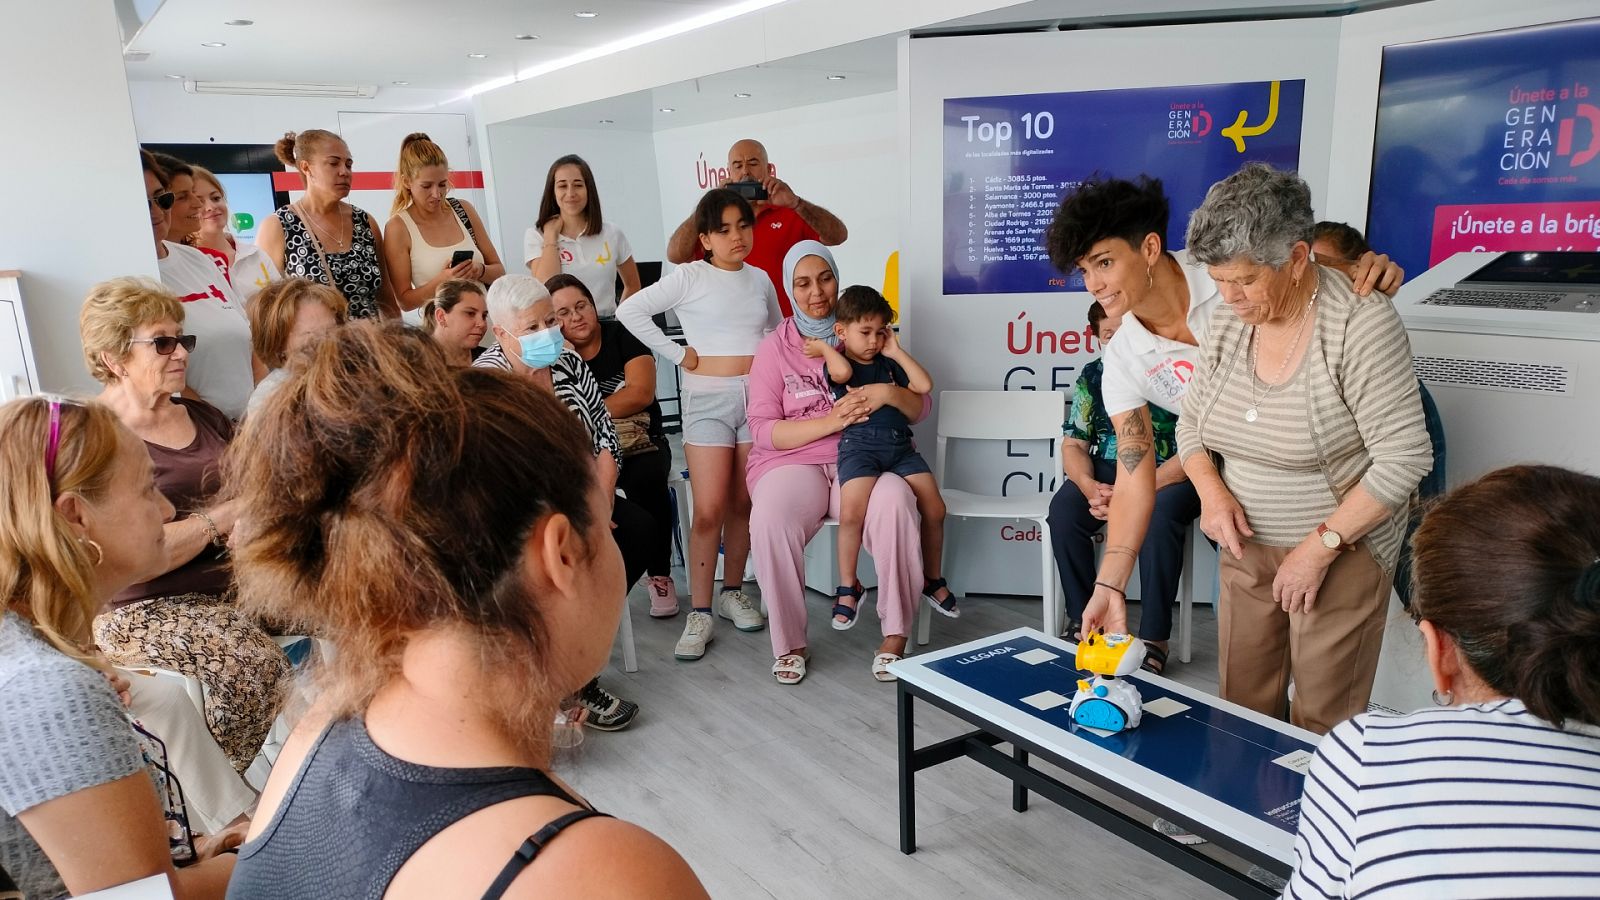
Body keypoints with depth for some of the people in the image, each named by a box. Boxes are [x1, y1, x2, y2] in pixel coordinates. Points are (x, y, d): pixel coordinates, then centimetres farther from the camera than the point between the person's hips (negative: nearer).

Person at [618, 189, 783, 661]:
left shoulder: (760, 279, 13)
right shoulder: (690, 277, -2)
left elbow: (779, 329, 29)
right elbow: (630, 310, -8)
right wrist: (677, 354, -8)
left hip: (758, 396, 4)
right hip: (708, 399, -4)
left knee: (743, 504, 7)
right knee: (709, 511, -8)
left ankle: (732, 591, 23)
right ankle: (699, 613, 1)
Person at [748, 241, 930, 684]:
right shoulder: (774, 348, 7)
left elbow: (921, 407, 9)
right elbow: (762, 430, -3)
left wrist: (890, 393, -15)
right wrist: (832, 420, -16)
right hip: (793, 462, 0)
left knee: (895, 503, -34)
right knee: (770, 519, -34)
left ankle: (894, 638, -22)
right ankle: (790, 644, -16)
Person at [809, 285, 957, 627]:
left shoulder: (889, 364, 22)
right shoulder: (837, 363, 8)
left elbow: (924, 385, 8)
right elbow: (842, 372, -19)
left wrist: (896, 352, 11)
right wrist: (824, 348, 0)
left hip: (900, 445, 5)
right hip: (859, 444, -5)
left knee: (934, 508, -6)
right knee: (852, 510, -28)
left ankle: (933, 580, 16)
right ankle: (847, 588, -8)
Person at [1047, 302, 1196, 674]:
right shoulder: (1093, 376, 2)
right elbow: (1073, 444, 2)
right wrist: (1090, 487, -20)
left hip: (1171, 475, -4)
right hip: (1108, 471, 4)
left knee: (1159, 517, -35)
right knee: (1063, 510, -24)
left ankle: (1154, 639, -23)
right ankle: (1082, 622, -10)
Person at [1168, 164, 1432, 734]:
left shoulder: (1361, 323, -19)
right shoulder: (1229, 322, -1)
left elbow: (1404, 459, -19)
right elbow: (1191, 423, 10)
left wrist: (1320, 546, -19)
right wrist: (1211, 490, -8)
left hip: (1341, 552, -5)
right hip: (1246, 546, 5)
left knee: (1322, 724, 3)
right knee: (1241, 709, 12)